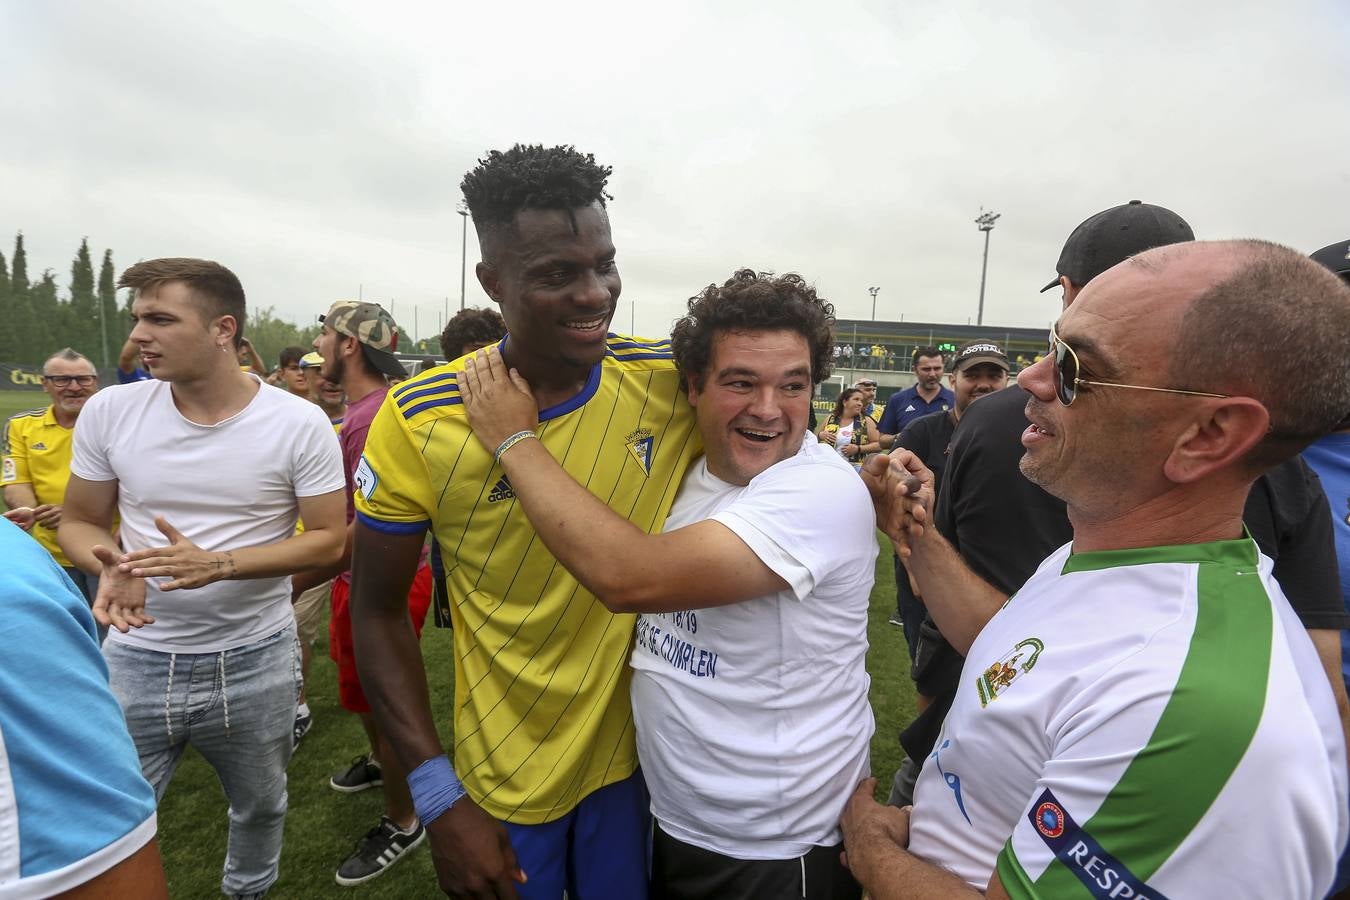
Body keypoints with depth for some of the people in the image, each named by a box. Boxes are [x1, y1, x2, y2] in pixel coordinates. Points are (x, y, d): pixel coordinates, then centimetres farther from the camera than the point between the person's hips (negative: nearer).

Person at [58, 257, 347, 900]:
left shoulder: (300, 424, -14)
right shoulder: (108, 412, -6)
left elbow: (328, 539, -10)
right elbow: (79, 522, 4)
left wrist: (219, 564, -24)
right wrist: (112, 568, -19)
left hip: (255, 659, 0)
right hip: (136, 658, 1)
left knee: (260, 808, 21)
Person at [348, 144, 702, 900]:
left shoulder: (674, 382, -15)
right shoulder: (419, 421, -17)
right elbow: (378, 611, -8)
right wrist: (438, 796, -11)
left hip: (637, 752, 2)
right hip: (504, 777, -1)